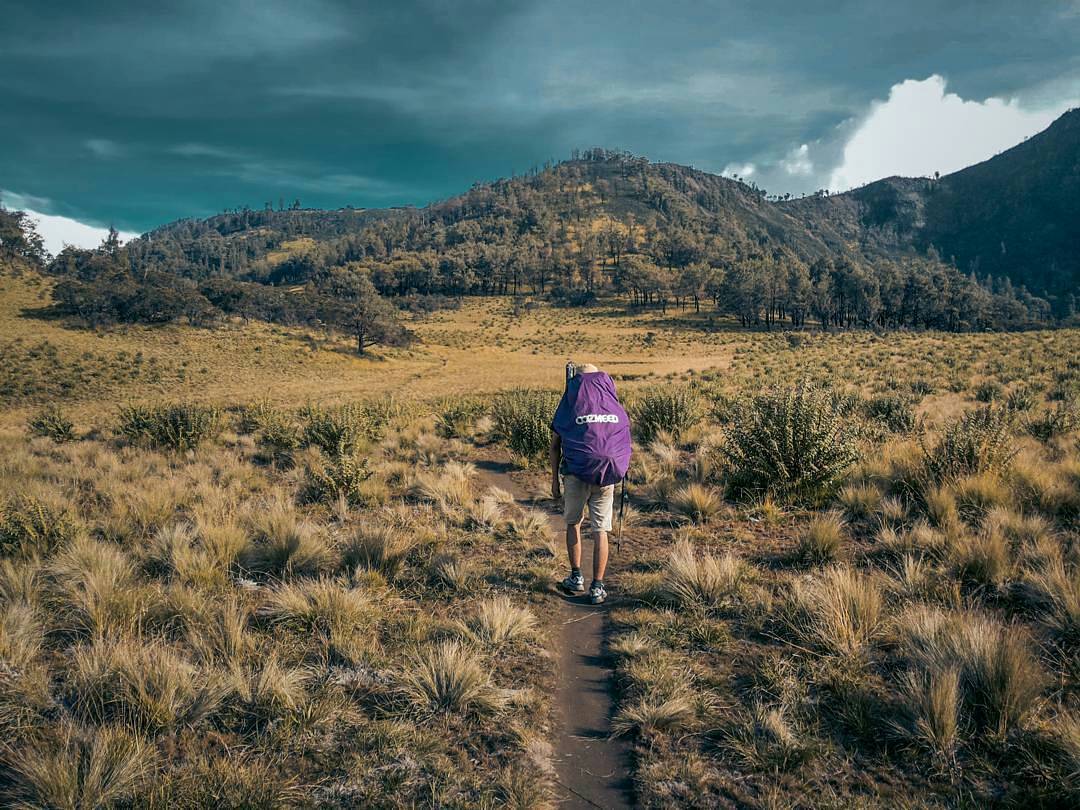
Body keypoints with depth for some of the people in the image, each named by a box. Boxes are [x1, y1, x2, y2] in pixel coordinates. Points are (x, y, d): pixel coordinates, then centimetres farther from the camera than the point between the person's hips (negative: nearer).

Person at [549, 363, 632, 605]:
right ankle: (597, 587, 5)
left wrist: (555, 480, 7)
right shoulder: (615, 405, 10)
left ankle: (576, 577, 17)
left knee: (573, 523, 18)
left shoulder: (569, 404, 3)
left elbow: (555, 446, 3)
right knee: (600, 530, 5)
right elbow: (623, 442, 17)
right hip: (606, 475, 2)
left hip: (576, 473, -1)